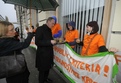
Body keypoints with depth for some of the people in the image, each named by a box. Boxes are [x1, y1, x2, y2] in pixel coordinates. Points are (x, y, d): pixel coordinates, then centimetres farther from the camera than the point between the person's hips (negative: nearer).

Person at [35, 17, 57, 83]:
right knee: (42, 69, 9)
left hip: (49, 52, 8)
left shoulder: (49, 30, 10)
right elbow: (37, 42, -23)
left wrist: (53, 41, 1)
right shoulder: (40, 29, -15)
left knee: (48, 67, 20)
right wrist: (50, 42, -27)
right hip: (42, 53, -8)